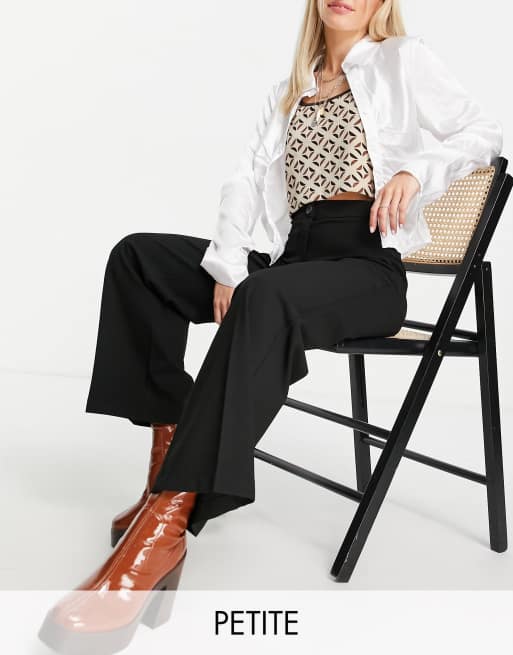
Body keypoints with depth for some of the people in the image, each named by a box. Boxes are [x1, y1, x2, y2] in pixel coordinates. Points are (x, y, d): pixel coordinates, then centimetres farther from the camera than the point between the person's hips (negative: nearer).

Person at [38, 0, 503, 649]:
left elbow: (484, 132, 7)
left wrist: (414, 170, -13)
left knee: (264, 299, -39)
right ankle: (172, 445, -16)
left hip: (367, 266, -6)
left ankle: (166, 521, -45)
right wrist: (227, 266, -6)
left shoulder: (402, 60, 11)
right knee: (139, 256, -8)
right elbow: (247, 176, 11)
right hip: (292, 258, 6)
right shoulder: (289, 88, 23)